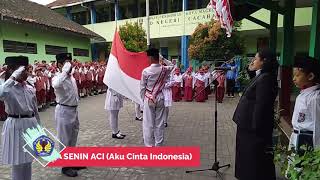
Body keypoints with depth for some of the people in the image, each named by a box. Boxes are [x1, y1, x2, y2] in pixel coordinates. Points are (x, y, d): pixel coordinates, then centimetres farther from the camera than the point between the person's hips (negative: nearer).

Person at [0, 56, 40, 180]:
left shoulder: (30, 88, 5)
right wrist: (13, 77, -32)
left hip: (31, 125, 5)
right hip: (15, 126, -5)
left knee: (28, 161, 19)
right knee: (18, 164, 7)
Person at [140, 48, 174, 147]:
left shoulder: (146, 71, -12)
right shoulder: (164, 69, -4)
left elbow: (142, 87, -5)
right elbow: (172, 65, 21)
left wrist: (143, 98, 8)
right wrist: (163, 59, 14)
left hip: (149, 99, -3)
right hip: (160, 98, 3)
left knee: (148, 124, 4)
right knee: (159, 123, 11)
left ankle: (149, 145, 12)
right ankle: (159, 145, 21)